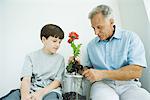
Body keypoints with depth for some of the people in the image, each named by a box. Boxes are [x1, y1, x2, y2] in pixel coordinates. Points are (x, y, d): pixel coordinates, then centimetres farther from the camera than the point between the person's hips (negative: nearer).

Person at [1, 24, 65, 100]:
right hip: (30, 90, 1)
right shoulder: (31, 56, 9)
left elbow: (58, 81, 2)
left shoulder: (60, 59, 10)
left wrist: (41, 93, -16)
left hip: (50, 91, 0)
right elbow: (26, 79, -4)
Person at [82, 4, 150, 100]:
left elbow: (136, 71, -12)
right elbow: (89, 68, 18)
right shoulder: (91, 45, 12)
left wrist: (102, 74, -18)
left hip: (128, 84, 0)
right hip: (102, 84, 0)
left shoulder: (130, 37, -1)